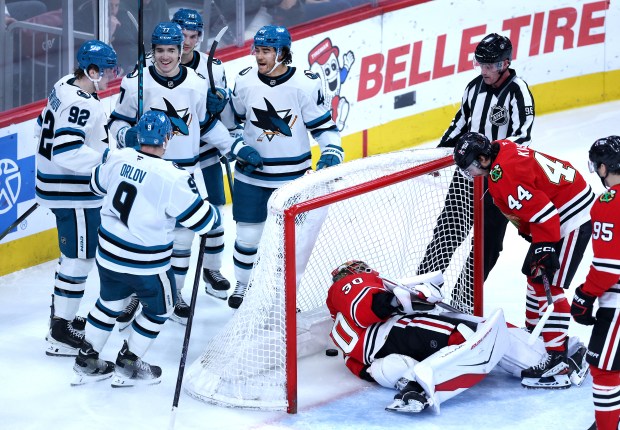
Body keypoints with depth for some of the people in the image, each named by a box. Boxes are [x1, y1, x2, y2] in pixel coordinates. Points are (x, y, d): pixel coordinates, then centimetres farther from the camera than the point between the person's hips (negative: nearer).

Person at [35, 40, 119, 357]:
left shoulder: (65, 88, 7)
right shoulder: (81, 104, -24)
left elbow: (46, 126, 20)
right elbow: (67, 151, -31)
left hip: (60, 185, 11)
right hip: (74, 193, -11)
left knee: (74, 252, 22)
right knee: (80, 258, -4)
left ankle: (61, 313, 35)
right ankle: (60, 332, 0)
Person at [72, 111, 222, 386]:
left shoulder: (118, 159, -6)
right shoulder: (171, 178, -23)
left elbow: (98, 184, 16)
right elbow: (200, 219, -16)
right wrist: (214, 216, 6)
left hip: (108, 253, 6)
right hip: (146, 265, -5)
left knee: (110, 302, 27)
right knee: (159, 309, 20)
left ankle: (86, 363, 33)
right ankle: (127, 366, 24)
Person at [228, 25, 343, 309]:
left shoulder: (306, 84, -13)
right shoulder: (244, 81, -6)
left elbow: (323, 124, -5)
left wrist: (332, 152, -20)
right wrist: (239, 149, -5)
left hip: (292, 178, -1)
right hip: (251, 175, 1)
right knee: (247, 234, 7)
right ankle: (242, 284, 29)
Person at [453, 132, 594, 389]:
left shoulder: (503, 174, -25)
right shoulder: (503, 151, 6)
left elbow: (541, 212, -28)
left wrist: (543, 250, -24)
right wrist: (527, 231, 19)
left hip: (573, 217, -11)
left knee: (548, 285, -12)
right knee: (535, 274, 20)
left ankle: (557, 362, -13)